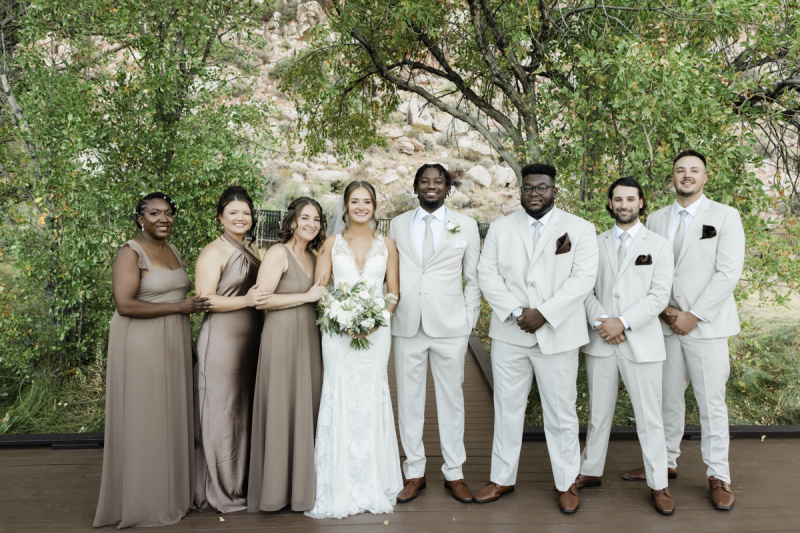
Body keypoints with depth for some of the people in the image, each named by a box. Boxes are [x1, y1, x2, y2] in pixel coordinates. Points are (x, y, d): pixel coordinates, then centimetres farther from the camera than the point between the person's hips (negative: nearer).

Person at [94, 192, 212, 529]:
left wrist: (196, 305, 5)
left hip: (173, 344, 8)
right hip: (141, 345, -8)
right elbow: (124, 305, -21)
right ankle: (141, 503, 14)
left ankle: (169, 494, 25)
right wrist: (180, 306, -19)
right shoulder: (130, 253, -11)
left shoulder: (173, 252, 13)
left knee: (170, 418, 13)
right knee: (142, 420, 1)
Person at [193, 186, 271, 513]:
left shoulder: (253, 249, 16)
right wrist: (246, 300, -22)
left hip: (251, 340, 7)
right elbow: (204, 299, -15)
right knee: (221, 414, 0)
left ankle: (241, 483, 25)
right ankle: (218, 494, 13)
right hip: (221, 341, -7)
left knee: (244, 412, 13)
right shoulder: (214, 252, -7)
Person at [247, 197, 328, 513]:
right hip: (282, 337, -7)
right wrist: (307, 297, -13)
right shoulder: (279, 253, -8)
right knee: (281, 410, 0)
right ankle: (277, 488, 14)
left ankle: (302, 482, 23)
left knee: (308, 407, 10)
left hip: (309, 338, 7)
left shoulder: (313, 257, 15)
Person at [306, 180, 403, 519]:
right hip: (338, 331, 0)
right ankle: (340, 488, 10)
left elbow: (394, 292, 6)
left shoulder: (387, 245, 8)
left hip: (376, 332, 1)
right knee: (339, 400, -1)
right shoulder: (332, 244, 6)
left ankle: (374, 485, 17)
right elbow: (318, 290, 3)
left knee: (372, 400, 3)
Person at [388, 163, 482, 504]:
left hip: (450, 328, -1)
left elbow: (474, 278, 6)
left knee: (451, 399, 7)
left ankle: (453, 473, 20)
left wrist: (469, 320, -1)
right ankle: (414, 473, 21)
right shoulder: (397, 225, 9)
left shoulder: (466, 226, 5)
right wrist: (388, 315, 4)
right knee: (409, 400, 7)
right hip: (406, 327, 2)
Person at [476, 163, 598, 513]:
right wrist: (515, 312, -11)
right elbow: (487, 274, 2)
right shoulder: (500, 228, 8)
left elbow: (582, 278, -8)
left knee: (561, 413, 6)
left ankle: (567, 484, 23)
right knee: (507, 408, 11)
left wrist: (544, 313, -17)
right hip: (509, 336, 2)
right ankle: (502, 479, 25)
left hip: (558, 336, -2)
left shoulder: (580, 229, 2)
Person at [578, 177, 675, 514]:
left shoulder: (658, 245, 2)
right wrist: (599, 321, -12)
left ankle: (658, 484, 16)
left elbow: (659, 295, -6)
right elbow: (586, 289, 5)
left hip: (640, 342, -2)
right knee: (598, 412, 13)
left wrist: (623, 322, -16)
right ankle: (591, 471, 27)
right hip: (600, 341, 3)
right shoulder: (596, 244, 10)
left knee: (649, 417, 3)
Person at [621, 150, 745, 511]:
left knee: (711, 403, 1)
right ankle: (665, 463, 24)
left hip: (706, 325, -3)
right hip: (666, 324, 4)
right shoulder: (655, 220, 11)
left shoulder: (725, 217, -1)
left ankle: (718, 477, 13)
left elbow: (728, 273, -8)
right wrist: (664, 310, -6)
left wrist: (694, 316, -13)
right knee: (668, 397, 11)